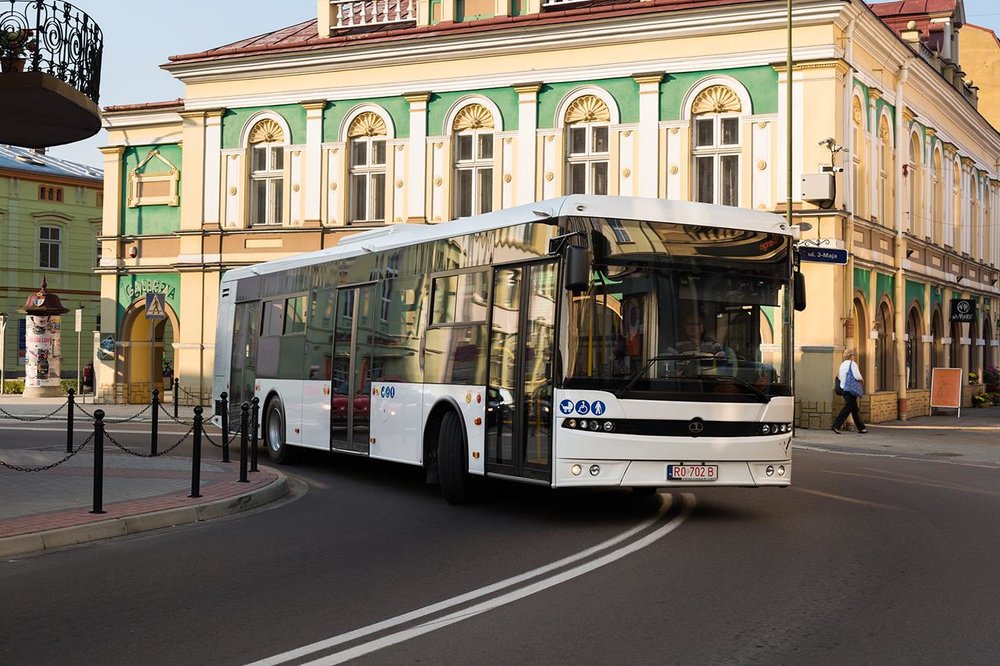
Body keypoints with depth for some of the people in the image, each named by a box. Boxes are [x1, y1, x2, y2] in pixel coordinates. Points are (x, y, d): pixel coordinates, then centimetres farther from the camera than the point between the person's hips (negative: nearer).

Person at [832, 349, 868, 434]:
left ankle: (861, 427, 20)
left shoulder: (842, 365, 14)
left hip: (844, 388, 9)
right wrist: (862, 380, 5)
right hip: (851, 389, -9)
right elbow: (857, 376, -15)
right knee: (847, 408, -8)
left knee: (855, 409, 14)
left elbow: (839, 377, 16)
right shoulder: (852, 364, -9)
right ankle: (836, 426, -14)